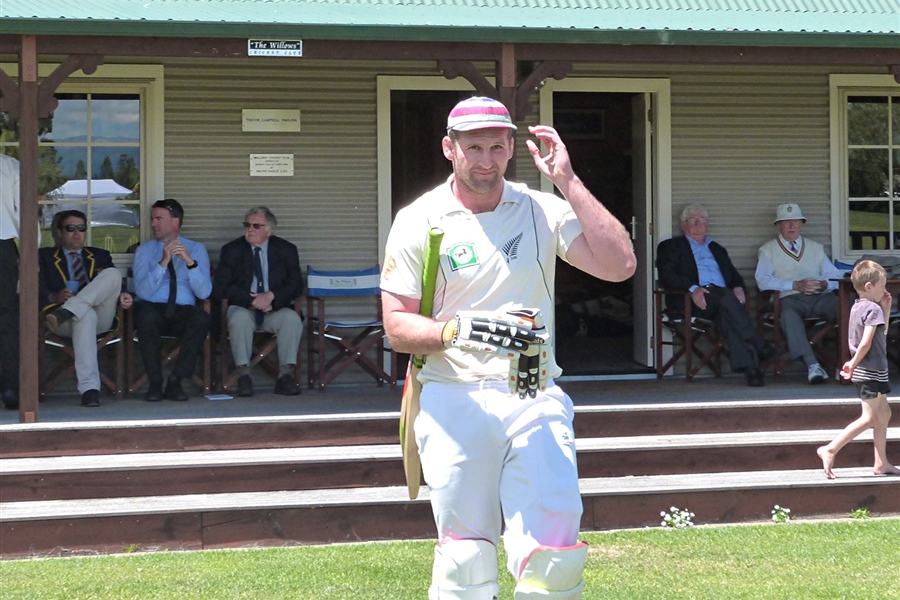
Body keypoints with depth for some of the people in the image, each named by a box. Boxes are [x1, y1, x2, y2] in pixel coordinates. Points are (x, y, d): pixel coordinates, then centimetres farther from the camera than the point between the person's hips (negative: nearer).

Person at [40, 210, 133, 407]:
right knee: (86, 314, -41)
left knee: (113, 273, -22)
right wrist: (55, 298, -15)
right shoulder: (45, 256, 21)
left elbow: (111, 285, 18)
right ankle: (89, 388, -50)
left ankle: (67, 311, -39)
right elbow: (36, 292, 7)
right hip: (66, 323, -3)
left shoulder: (100, 256, 29)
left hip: (101, 318, 3)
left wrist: (122, 297, -7)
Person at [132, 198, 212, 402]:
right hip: (153, 309, 0)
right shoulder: (145, 250, 10)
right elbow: (142, 291, -6)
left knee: (201, 317, -34)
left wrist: (190, 262, -18)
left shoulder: (196, 249, 10)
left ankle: (175, 382, -22)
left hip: (183, 312, 0)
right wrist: (163, 263, -17)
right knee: (145, 314, -36)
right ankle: (155, 384, -24)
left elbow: (204, 292, -3)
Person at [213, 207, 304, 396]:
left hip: (275, 310, 1)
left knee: (292, 318, -31)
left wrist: (271, 296, -19)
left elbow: (296, 286, 0)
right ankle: (244, 375, -30)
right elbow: (219, 288, -5)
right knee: (239, 318, -36)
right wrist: (251, 299, -17)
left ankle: (285, 375, -27)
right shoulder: (232, 250, 4)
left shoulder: (286, 250, 6)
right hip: (243, 307, -1)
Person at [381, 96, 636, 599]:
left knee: (554, 553, -11)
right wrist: (462, 331, -20)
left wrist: (568, 181, -9)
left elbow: (619, 265, -7)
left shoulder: (543, 210, 7)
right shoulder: (419, 222, 2)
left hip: (537, 402, 1)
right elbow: (397, 326, -1)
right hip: (455, 403, -1)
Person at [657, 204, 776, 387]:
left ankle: (748, 366, -48)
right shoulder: (670, 247, 19)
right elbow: (667, 276, 2)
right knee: (726, 296, -36)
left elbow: (735, 276, 24)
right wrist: (693, 288, -17)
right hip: (692, 300, -3)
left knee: (726, 315, -36)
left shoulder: (717, 250, 35)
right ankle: (758, 346, -41)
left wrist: (738, 288, -2)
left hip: (722, 298, 4)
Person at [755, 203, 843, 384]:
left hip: (820, 297, 3)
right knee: (788, 315, -41)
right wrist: (796, 285, -12)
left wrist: (824, 284, -6)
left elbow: (836, 277, 20)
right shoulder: (768, 250, 17)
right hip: (790, 299, -3)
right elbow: (763, 280, -1)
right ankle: (812, 365, -51)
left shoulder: (815, 248, 28)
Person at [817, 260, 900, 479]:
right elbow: (866, 343, -25)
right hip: (871, 371, -10)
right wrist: (854, 364, -12)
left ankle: (881, 463, 17)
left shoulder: (857, 307, 11)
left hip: (863, 371, 10)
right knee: (869, 418, -7)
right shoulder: (873, 309, -16)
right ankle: (830, 449, -10)